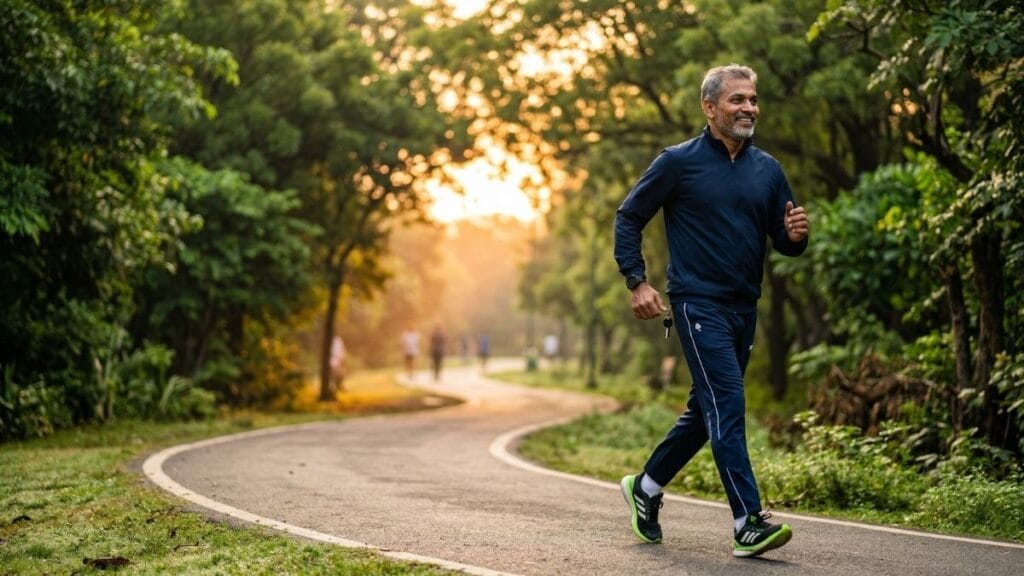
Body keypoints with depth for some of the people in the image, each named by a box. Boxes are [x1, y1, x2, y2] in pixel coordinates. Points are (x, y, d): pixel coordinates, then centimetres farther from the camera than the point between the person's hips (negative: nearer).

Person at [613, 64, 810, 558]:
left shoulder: (768, 169, 9)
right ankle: (748, 524, -16)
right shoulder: (679, 162, -5)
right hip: (699, 303, -6)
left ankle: (646, 486, 33)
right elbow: (628, 218, 1)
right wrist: (637, 282, -8)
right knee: (727, 405, -15)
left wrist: (796, 235, -11)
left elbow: (783, 240, 13)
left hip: (744, 308, 6)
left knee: (707, 409, 14)